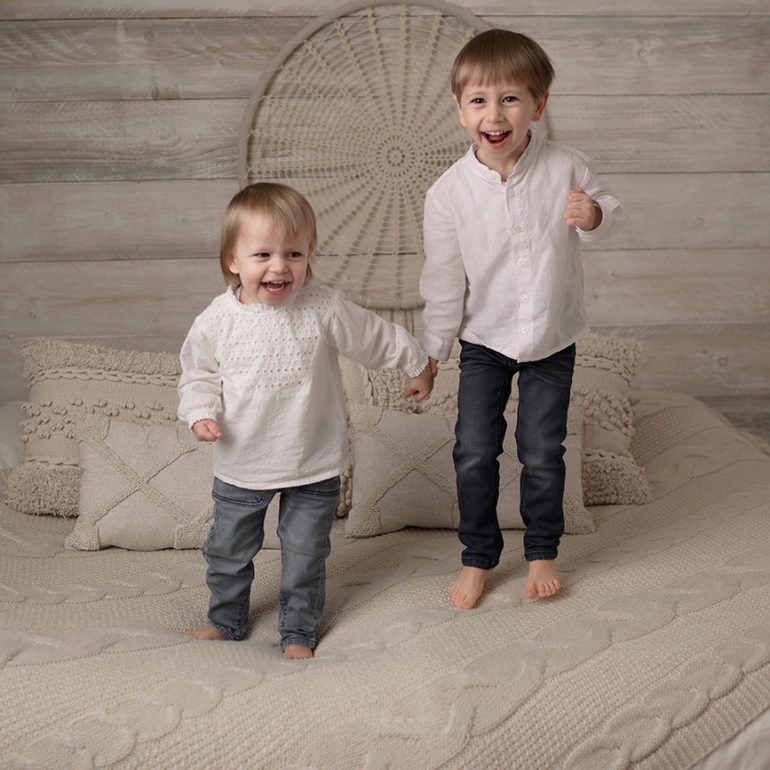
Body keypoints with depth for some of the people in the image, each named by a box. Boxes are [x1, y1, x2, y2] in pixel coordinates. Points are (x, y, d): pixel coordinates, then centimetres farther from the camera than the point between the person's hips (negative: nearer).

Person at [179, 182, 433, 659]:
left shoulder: (325, 310, -14)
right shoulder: (218, 321, -11)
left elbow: (377, 338, 0)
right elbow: (199, 373, 3)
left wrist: (417, 365, 11)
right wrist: (200, 413, -13)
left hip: (314, 465, -1)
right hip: (241, 465, 2)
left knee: (305, 555, 12)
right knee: (228, 550, 17)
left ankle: (299, 632, 33)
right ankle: (226, 621, 42)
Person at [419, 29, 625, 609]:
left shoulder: (567, 169, -15)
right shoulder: (449, 192, -15)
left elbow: (610, 213, 4)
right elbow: (443, 280, -6)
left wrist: (594, 216, -20)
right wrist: (431, 353, 0)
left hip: (552, 342, 0)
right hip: (483, 343, 0)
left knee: (543, 454, 8)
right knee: (474, 454, 4)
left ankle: (542, 551, 32)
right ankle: (479, 557, 26)